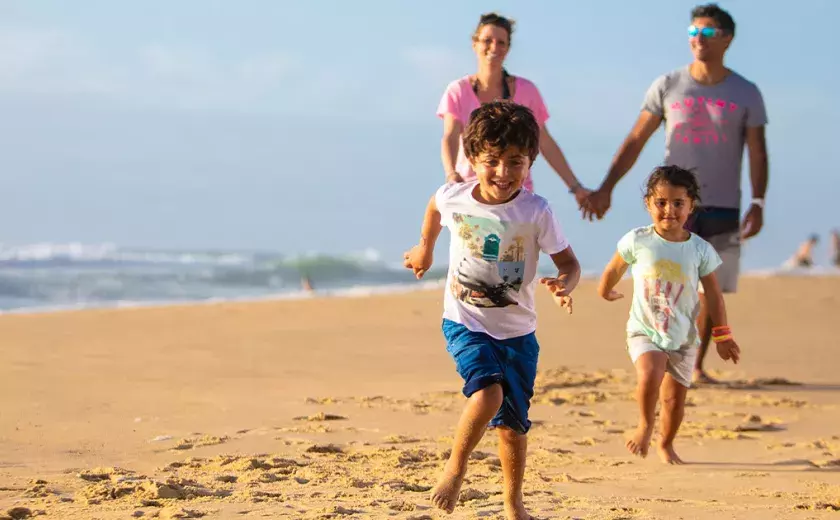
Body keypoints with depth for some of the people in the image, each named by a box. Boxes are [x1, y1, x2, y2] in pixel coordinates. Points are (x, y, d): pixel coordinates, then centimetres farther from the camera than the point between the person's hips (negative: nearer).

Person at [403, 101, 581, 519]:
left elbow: (568, 262, -9)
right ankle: (455, 468, -5)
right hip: (465, 323, -1)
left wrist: (564, 285, -30)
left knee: (513, 421, 8)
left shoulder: (536, 213, -15)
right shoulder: (453, 197, -10)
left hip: (517, 331, 1)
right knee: (488, 392, -26)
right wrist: (425, 247, 26)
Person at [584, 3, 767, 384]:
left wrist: (758, 203, -12)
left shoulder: (746, 94, 4)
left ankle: (697, 365, 14)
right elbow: (635, 141, 5)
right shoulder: (667, 87, 3)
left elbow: (757, 153, 2)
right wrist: (605, 189, -2)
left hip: (723, 209, 1)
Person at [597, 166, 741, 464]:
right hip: (644, 331, -2)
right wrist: (606, 292, 28)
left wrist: (722, 336, 5)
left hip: (683, 337, 2)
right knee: (650, 375, -28)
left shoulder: (700, 250, -4)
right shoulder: (637, 241, -8)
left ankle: (666, 444, 33)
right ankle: (645, 425, -2)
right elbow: (614, 270, 12)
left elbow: (713, 294, 4)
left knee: (675, 399, 6)